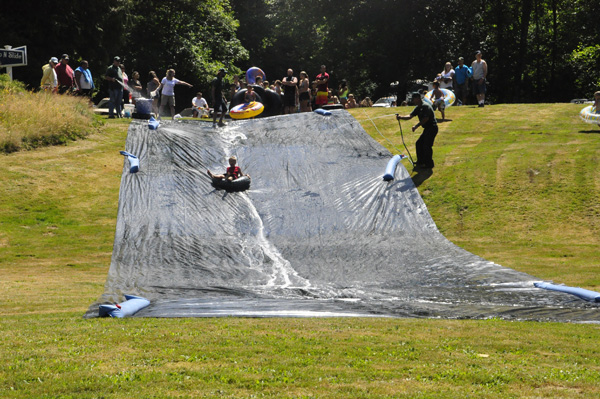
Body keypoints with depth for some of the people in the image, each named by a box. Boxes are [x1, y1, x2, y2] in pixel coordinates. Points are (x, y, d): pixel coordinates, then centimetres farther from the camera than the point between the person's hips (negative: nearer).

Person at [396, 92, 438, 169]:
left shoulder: (426, 106, -18)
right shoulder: (418, 108, 12)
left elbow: (426, 119, -26)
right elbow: (410, 116, 7)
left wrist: (416, 126, -26)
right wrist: (401, 117, -10)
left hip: (432, 128, -10)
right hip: (427, 129, 10)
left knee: (427, 146, -10)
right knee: (419, 144, 13)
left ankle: (429, 164, -1)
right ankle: (421, 162, 22)